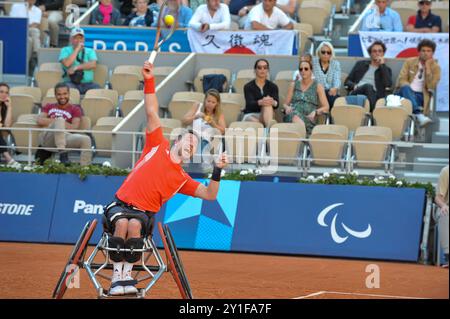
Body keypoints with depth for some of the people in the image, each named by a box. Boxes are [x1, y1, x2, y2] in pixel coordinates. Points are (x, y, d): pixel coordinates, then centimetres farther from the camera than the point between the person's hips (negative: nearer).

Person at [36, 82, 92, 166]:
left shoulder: (75, 109, 20)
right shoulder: (49, 107, 27)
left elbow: (74, 127, 3)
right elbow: (40, 121, 9)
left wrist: (50, 121, 2)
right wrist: (56, 120, 2)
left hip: (65, 137, 1)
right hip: (47, 139, -1)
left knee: (86, 139, -28)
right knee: (60, 120, -32)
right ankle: (62, 153, -42)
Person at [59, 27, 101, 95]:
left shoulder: (90, 51, 16)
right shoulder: (65, 50, 12)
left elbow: (93, 65, -3)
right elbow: (67, 64, -8)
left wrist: (76, 68, -11)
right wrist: (77, 49, -2)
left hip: (87, 83, 2)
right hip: (71, 83, -2)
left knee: (97, 88, -29)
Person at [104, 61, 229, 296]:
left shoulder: (182, 179, 14)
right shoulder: (158, 146, 11)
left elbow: (209, 195, 9)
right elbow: (152, 112, 6)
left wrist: (217, 170, -6)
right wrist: (149, 81, -2)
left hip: (143, 213, 1)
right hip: (120, 204, -1)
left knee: (134, 225, -34)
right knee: (122, 223, -34)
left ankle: (127, 274, -33)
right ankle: (117, 276, -34)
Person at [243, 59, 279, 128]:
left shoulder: (273, 86, 8)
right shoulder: (248, 86, 2)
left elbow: (277, 104, -9)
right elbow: (250, 103, -16)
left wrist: (273, 102, -37)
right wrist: (260, 102, -41)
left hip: (265, 116, 1)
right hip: (250, 115, -1)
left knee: (268, 104, -33)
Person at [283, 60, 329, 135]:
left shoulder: (318, 86, 14)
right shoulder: (294, 85, 22)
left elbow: (326, 107, 7)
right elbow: (285, 104, 22)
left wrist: (316, 112, -14)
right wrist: (287, 107, -3)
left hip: (308, 117, -1)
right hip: (294, 113, 1)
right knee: (296, 117, -39)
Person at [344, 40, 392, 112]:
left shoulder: (386, 69, 22)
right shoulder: (360, 64, 27)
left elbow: (388, 84, 0)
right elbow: (347, 81, 21)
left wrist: (382, 65, 4)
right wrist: (354, 86, -4)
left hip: (374, 95, 0)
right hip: (356, 93, 1)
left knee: (369, 87, -36)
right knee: (368, 86, -35)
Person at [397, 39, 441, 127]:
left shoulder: (435, 67, 5)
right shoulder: (409, 62, 10)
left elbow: (431, 87, -8)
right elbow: (402, 79, 1)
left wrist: (427, 68, -12)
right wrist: (408, 88, -19)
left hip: (421, 96, 0)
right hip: (406, 93, 0)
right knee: (406, 87, -36)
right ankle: (419, 115, -57)